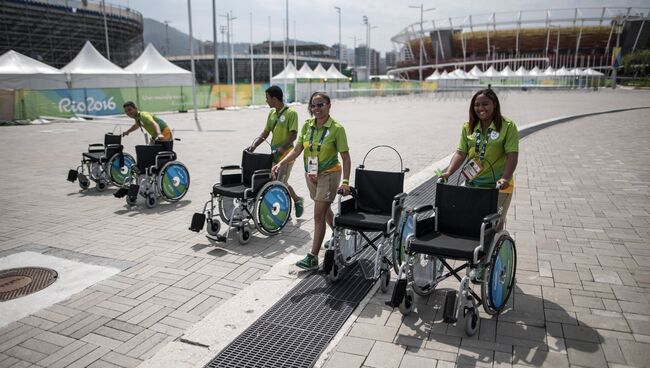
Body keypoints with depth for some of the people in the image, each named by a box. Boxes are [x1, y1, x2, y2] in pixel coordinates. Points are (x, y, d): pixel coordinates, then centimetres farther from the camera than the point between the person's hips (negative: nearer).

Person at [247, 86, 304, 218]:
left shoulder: (291, 113, -12)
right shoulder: (272, 113, 10)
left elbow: (293, 135, -17)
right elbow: (265, 132, 10)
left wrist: (282, 148, -28)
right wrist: (253, 145, -2)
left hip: (286, 154, -7)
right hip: (274, 154, 7)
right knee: (281, 182, 13)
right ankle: (297, 200, 30)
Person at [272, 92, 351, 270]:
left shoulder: (337, 128, -14)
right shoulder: (307, 125, 1)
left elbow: (345, 157, -14)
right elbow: (297, 150, 2)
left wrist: (345, 182, -21)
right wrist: (281, 163, -12)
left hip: (328, 175, -6)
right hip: (311, 174, 6)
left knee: (319, 215, -7)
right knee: (324, 209, 22)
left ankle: (313, 257, -1)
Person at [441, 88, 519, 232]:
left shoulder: (508, 126, -5)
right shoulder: (468, 127, 7)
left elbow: (512, 156, -12)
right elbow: (460, 153, 1)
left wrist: (505, 178, -26)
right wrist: (448, 172, -14)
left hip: (497, 186, -3)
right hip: (471, 184, 4)